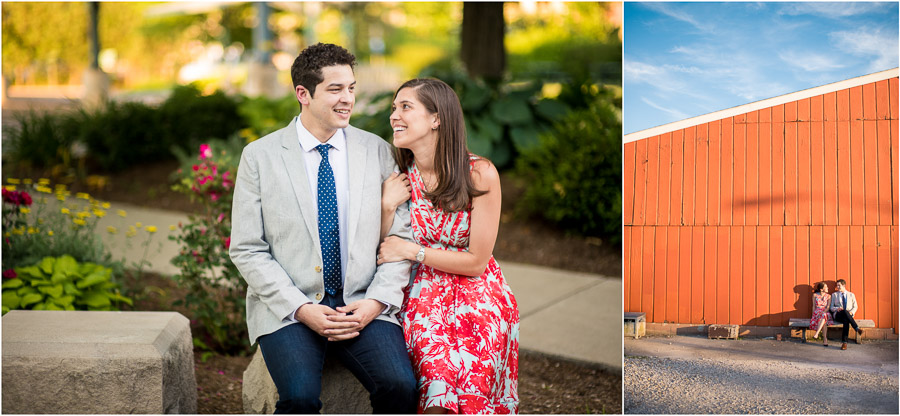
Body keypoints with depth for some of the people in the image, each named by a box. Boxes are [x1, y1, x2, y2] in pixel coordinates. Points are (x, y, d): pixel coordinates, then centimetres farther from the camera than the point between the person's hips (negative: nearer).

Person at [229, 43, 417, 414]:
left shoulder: (377, 152, 7)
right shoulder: (259, 156, 1)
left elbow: (400, 237, 6)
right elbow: (247, 250, -1)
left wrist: (377, 301, -9)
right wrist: (301, 309, -12)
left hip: (363, 305, 2)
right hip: (288, 308, -1)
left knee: (399, 385, -24)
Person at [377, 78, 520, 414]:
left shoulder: (479, 173, -9)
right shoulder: (400, 175, 3)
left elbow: (476, 261, -6)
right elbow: (383, 252, 7)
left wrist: (410, 250, -8)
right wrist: (387, 207, -9)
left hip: (477, 296, -2)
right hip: (425, 295, 2)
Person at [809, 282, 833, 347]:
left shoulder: (828, 296, 10)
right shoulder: (815, 295, 8)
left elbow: (828, 307, 0)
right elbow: (813, 306, 9)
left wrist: (823, 312, -18)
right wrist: (813, 314, -5)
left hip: (825, 312, 0)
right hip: (817, 312, 0)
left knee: (823, 315, -39)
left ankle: (816, 333, -46)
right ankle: (825, 339, -41)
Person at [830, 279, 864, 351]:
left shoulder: (851, 295, 21)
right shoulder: (834, 295, 20)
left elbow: (855, 307, 15)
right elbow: (831, 307, 13)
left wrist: (851, 312, -9)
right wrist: (837, 308, -11)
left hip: (848, 315, 1)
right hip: (838, 315, -1)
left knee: (846, 320, -40)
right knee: (845, 311, -40)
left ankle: (844, 342, -46)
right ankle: (857, 329, -46)